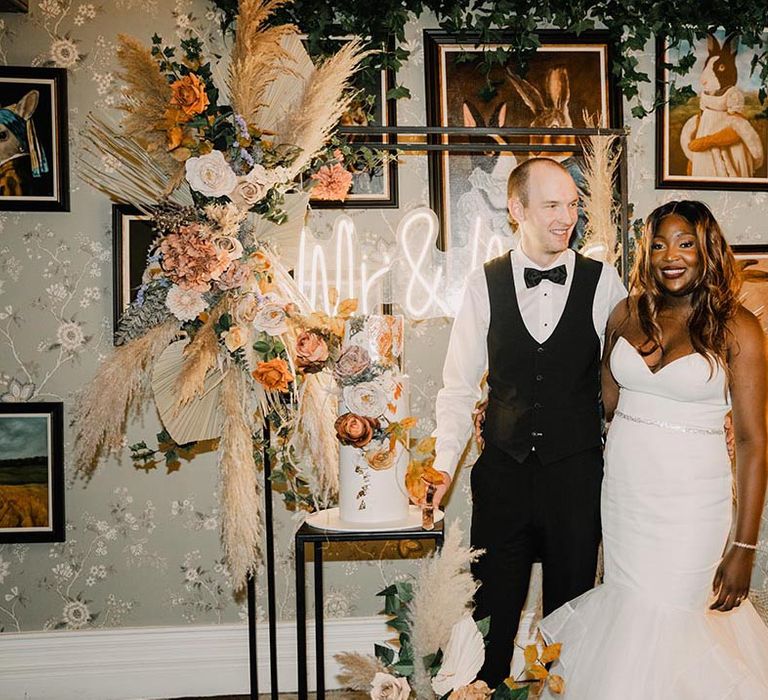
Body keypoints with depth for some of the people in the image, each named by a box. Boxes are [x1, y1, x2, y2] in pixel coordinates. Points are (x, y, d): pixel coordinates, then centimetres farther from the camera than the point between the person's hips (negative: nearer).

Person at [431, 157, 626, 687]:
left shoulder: (602, 282, -3)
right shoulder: (485, 285, -2)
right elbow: (459, 387, 2)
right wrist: (444, 465, -5)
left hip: (578, 475, 0)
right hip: (503, 474, 0)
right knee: (492, 613, 10)